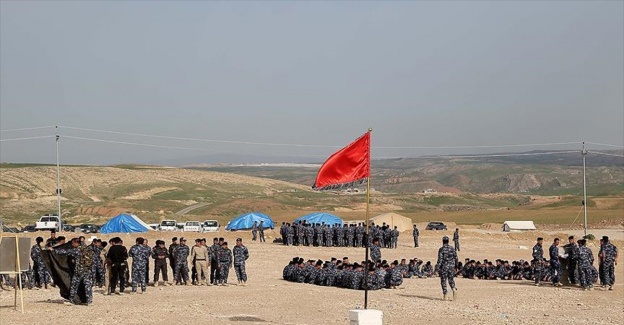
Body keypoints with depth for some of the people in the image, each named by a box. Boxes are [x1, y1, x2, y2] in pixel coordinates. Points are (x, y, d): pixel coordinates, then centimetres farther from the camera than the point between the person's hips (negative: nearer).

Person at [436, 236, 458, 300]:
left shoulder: (441, 249, -10)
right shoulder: (452, 249, 4)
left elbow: (440, 259, -15)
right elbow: (455, 258, 8)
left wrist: (437, 267, -13)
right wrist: (455, 265, 21)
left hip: (444, 267, -4)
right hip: (451, 267, 4)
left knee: (443, 281, 6)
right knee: (451, 279, 15)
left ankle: (445, 295, 4)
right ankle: (454, 289, -12)